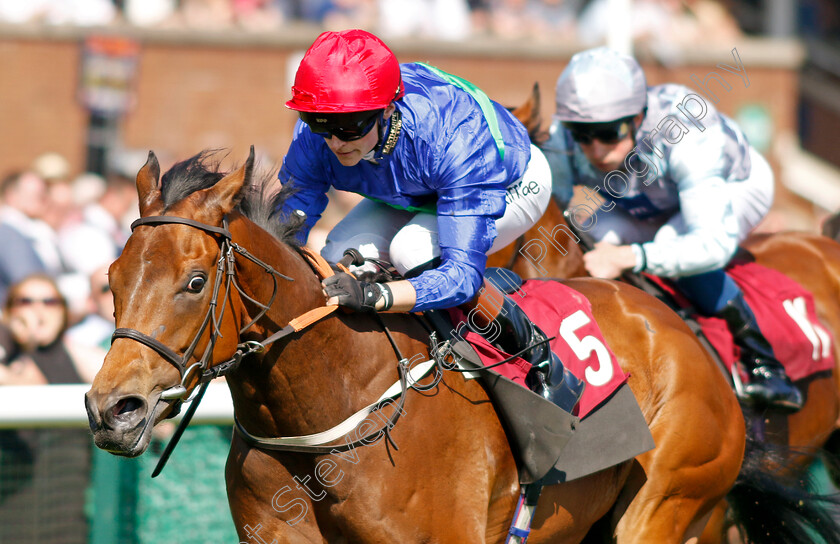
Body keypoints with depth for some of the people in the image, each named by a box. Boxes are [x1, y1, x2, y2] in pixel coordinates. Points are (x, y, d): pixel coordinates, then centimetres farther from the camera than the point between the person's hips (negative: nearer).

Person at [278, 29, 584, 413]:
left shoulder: (455, 139, -45)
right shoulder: (314, 139, -30)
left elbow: (463, 273, -47)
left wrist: (375, 295, -64)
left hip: (512, 183, -5)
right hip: (412, 191, 5)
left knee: (413, 250, -32)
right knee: (340, 260, -20)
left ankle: (541, 363, -15)